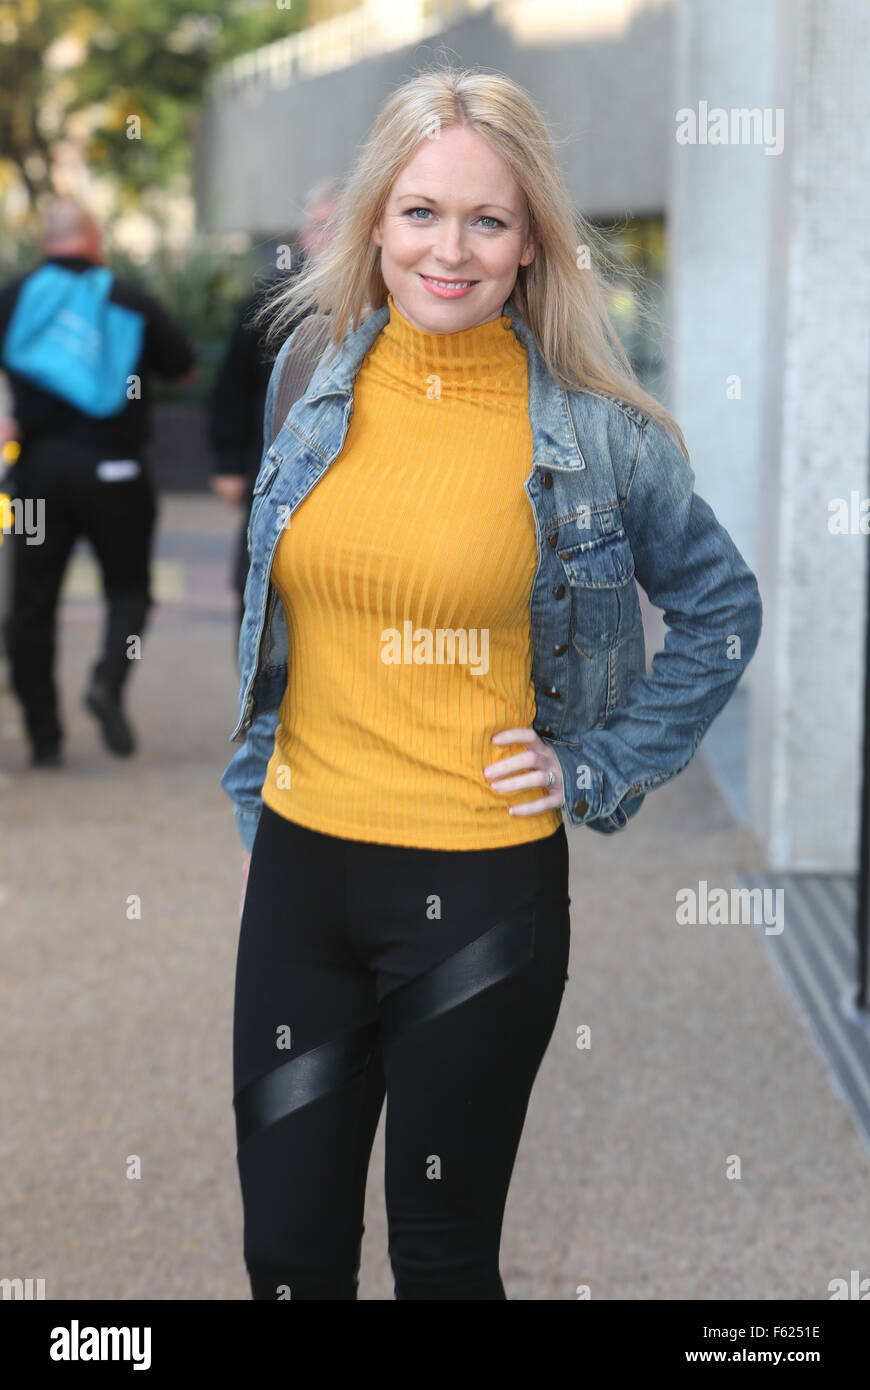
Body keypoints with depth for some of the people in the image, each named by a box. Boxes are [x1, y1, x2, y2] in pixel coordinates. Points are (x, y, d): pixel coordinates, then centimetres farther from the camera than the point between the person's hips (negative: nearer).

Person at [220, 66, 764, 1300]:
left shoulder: (594, 433, -7)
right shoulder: (311, 388, 3)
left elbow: (722, 611, 6)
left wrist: (599, 770, -1)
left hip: (484, 886, -3)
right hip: (302, 871, 3)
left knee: (443, 1247, 9)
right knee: (288, 1246, 10)